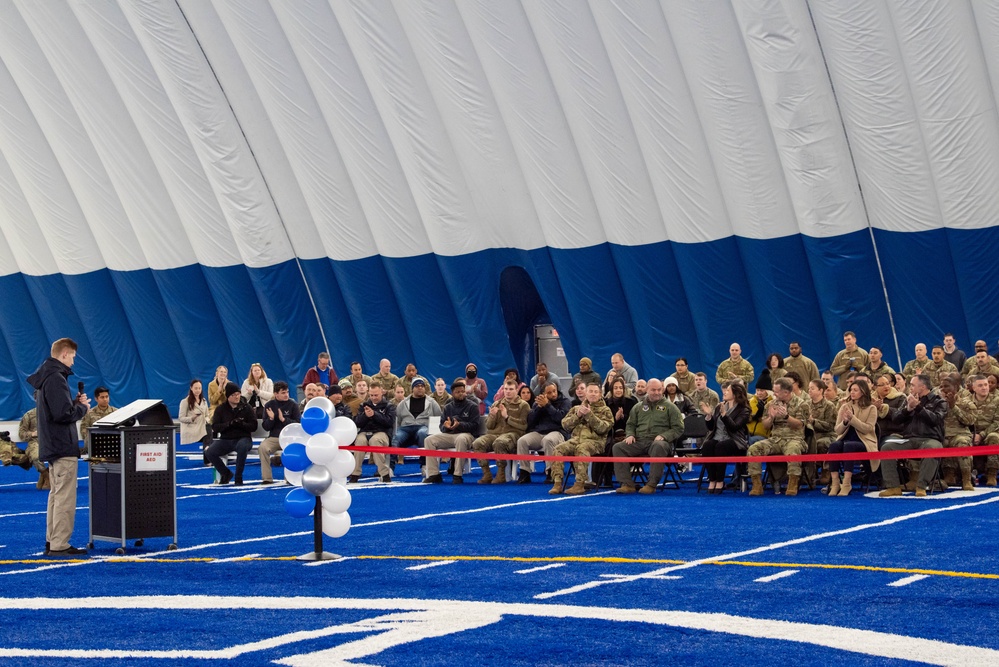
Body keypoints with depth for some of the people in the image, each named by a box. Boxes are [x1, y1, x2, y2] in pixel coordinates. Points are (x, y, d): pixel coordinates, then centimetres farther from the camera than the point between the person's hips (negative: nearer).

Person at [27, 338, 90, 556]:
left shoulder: (44, 378, 14)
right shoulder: (56, 379, -18)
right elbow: (63, 414, -24)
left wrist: (75, 402, 8)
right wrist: (82, 408, -9)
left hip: (51, 446, 11)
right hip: (63, 447, -11)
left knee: (55, 494, 17)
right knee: (65, 497, -7)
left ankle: (51, 541, 21)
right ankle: (59, 545, -6)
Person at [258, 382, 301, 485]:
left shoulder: (293, 405, 2)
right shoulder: (269, 405, 8)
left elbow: (298, 424, -4)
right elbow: (266, 427, 7)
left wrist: (283, 419, -15)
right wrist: (271, 419, -13)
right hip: (273, 437, 2)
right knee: (263, 447, -29)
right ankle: (267, 478, -23)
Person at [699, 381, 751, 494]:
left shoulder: (743, 410, 1)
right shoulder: (719, 407, 18)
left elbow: (733, 427, -14)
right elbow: (711, 427, 16)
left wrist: (724, 414, -23)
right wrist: (709, 415, -1)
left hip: (734, 441, -4)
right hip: (717, 438, 4)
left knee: (720, 446, -37)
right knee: (707, 446, -31)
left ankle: (720, 481, -30)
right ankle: (712, 480, -27)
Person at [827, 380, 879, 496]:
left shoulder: (871, 408, 6)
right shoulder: (844, 407, 16)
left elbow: (868, 429, -9)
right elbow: (837, 430, 11)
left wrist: (852, 418, -17)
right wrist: (845, 422, -10)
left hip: (864, 441, -3)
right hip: (845, 438, 3)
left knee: (849, 445, -38)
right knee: (834, 445, -32)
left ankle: (846, 483, -40)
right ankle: (835, 483, -35)